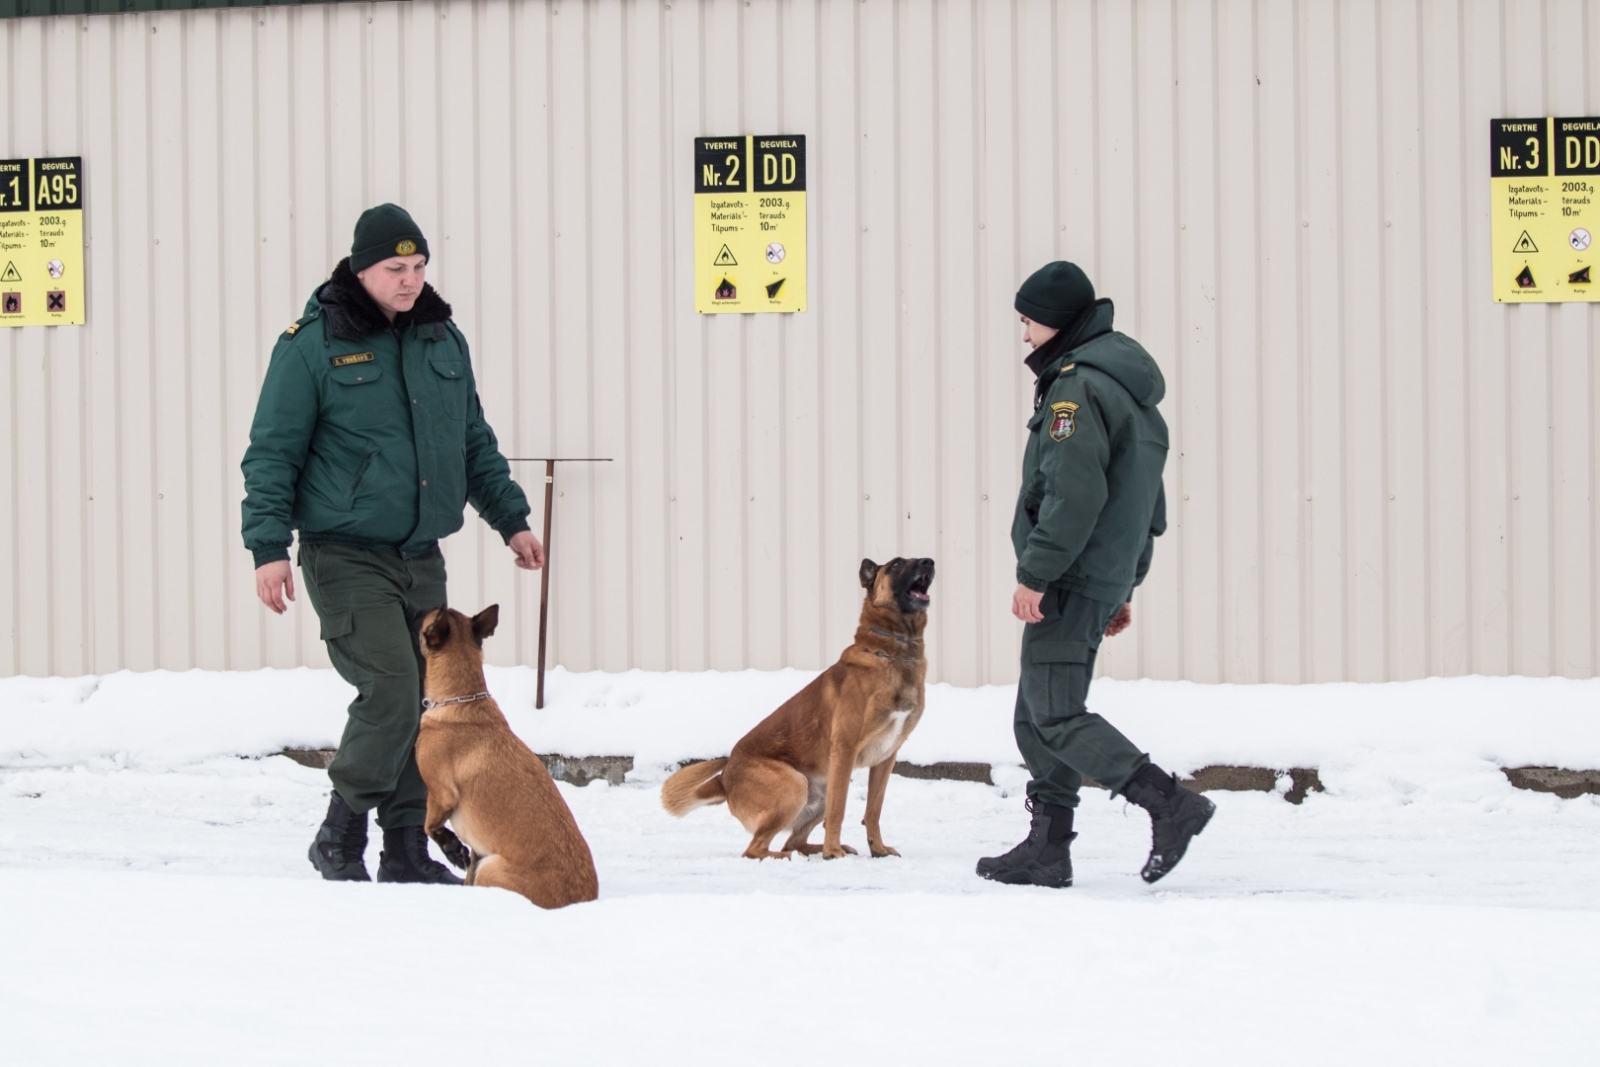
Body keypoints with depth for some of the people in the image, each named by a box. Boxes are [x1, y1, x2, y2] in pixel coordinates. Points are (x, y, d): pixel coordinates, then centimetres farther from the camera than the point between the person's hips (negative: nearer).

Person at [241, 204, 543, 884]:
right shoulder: (312, 345, -7)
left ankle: (407, 853, 13)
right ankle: (339, 839, -2)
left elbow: (475, 441, 22)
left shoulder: (442, 339, 10)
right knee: (390, 689, -17)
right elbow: (273, 453, -5)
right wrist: (270, 547, -12)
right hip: (347, 555, -6)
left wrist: (511, 519, 21)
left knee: (426, 701, 5)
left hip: (421, 557, 6)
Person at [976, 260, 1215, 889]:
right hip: (1105, 579, 10)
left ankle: (1170, 804, -16)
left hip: (1069, 582, -10)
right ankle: (1047, 849, 12)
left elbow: (1075, 493, -23)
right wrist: (1124, 585, 25)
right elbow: (1148, 502, 23)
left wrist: (1035, 573, -20)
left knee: (1056, 716, -11)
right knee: (1036, 718, 12)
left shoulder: (1077, 386, -14)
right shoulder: (1132, 387, 19)